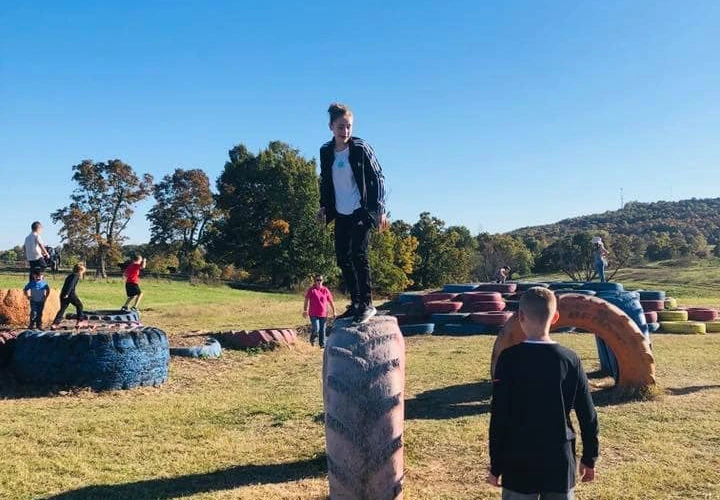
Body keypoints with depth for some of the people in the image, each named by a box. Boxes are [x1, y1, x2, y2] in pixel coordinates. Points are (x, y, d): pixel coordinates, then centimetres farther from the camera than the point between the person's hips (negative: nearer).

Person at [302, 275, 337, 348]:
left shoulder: (325, 290, 4)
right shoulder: (311, 290, -3)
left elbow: (331, 301, 9)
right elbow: (306, 300, -7)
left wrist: (334, 312, 9)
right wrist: (305, 310, -16)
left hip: (323, 314, 3)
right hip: (314, 314, -3)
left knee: (322, 330, 7)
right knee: (316, 330, -10)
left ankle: (322, 344, 20)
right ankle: (312, 339, 20)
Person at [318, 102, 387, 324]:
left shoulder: (361, 148, -10)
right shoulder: (326, 151, 3)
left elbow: (378, 177, -8)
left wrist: (380, 208, -12)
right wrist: (323, 206, 9)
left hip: (361, 212, -6)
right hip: (341, 214, 6)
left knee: (358, 254, -15)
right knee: (343, 257, 8)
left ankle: (367, 304, -7)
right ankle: (356, 303, 19)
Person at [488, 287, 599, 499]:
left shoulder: (509, 359, -12)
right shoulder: (570, 359, -4)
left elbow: (499, 417, -11)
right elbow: (588, 416, 1)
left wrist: (496, 466, -1)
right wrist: (589, 458, 14)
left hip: (519, 464, -2)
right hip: (560, 463, 3)